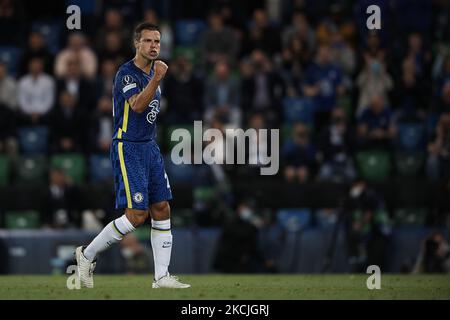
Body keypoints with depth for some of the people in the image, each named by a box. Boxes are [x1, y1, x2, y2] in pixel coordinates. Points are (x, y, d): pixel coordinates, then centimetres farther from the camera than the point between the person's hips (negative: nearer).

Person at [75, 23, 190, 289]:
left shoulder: (154, 72, 14)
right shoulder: (126, 73, -13)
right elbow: (137, 105, -29)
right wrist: (156, 79, -37)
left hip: (150, 147, 9)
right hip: (128, 148, -9)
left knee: (162, 210, 2)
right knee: (137, 215, -12)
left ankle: (162, 276, 5)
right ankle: (88, 255, 3)